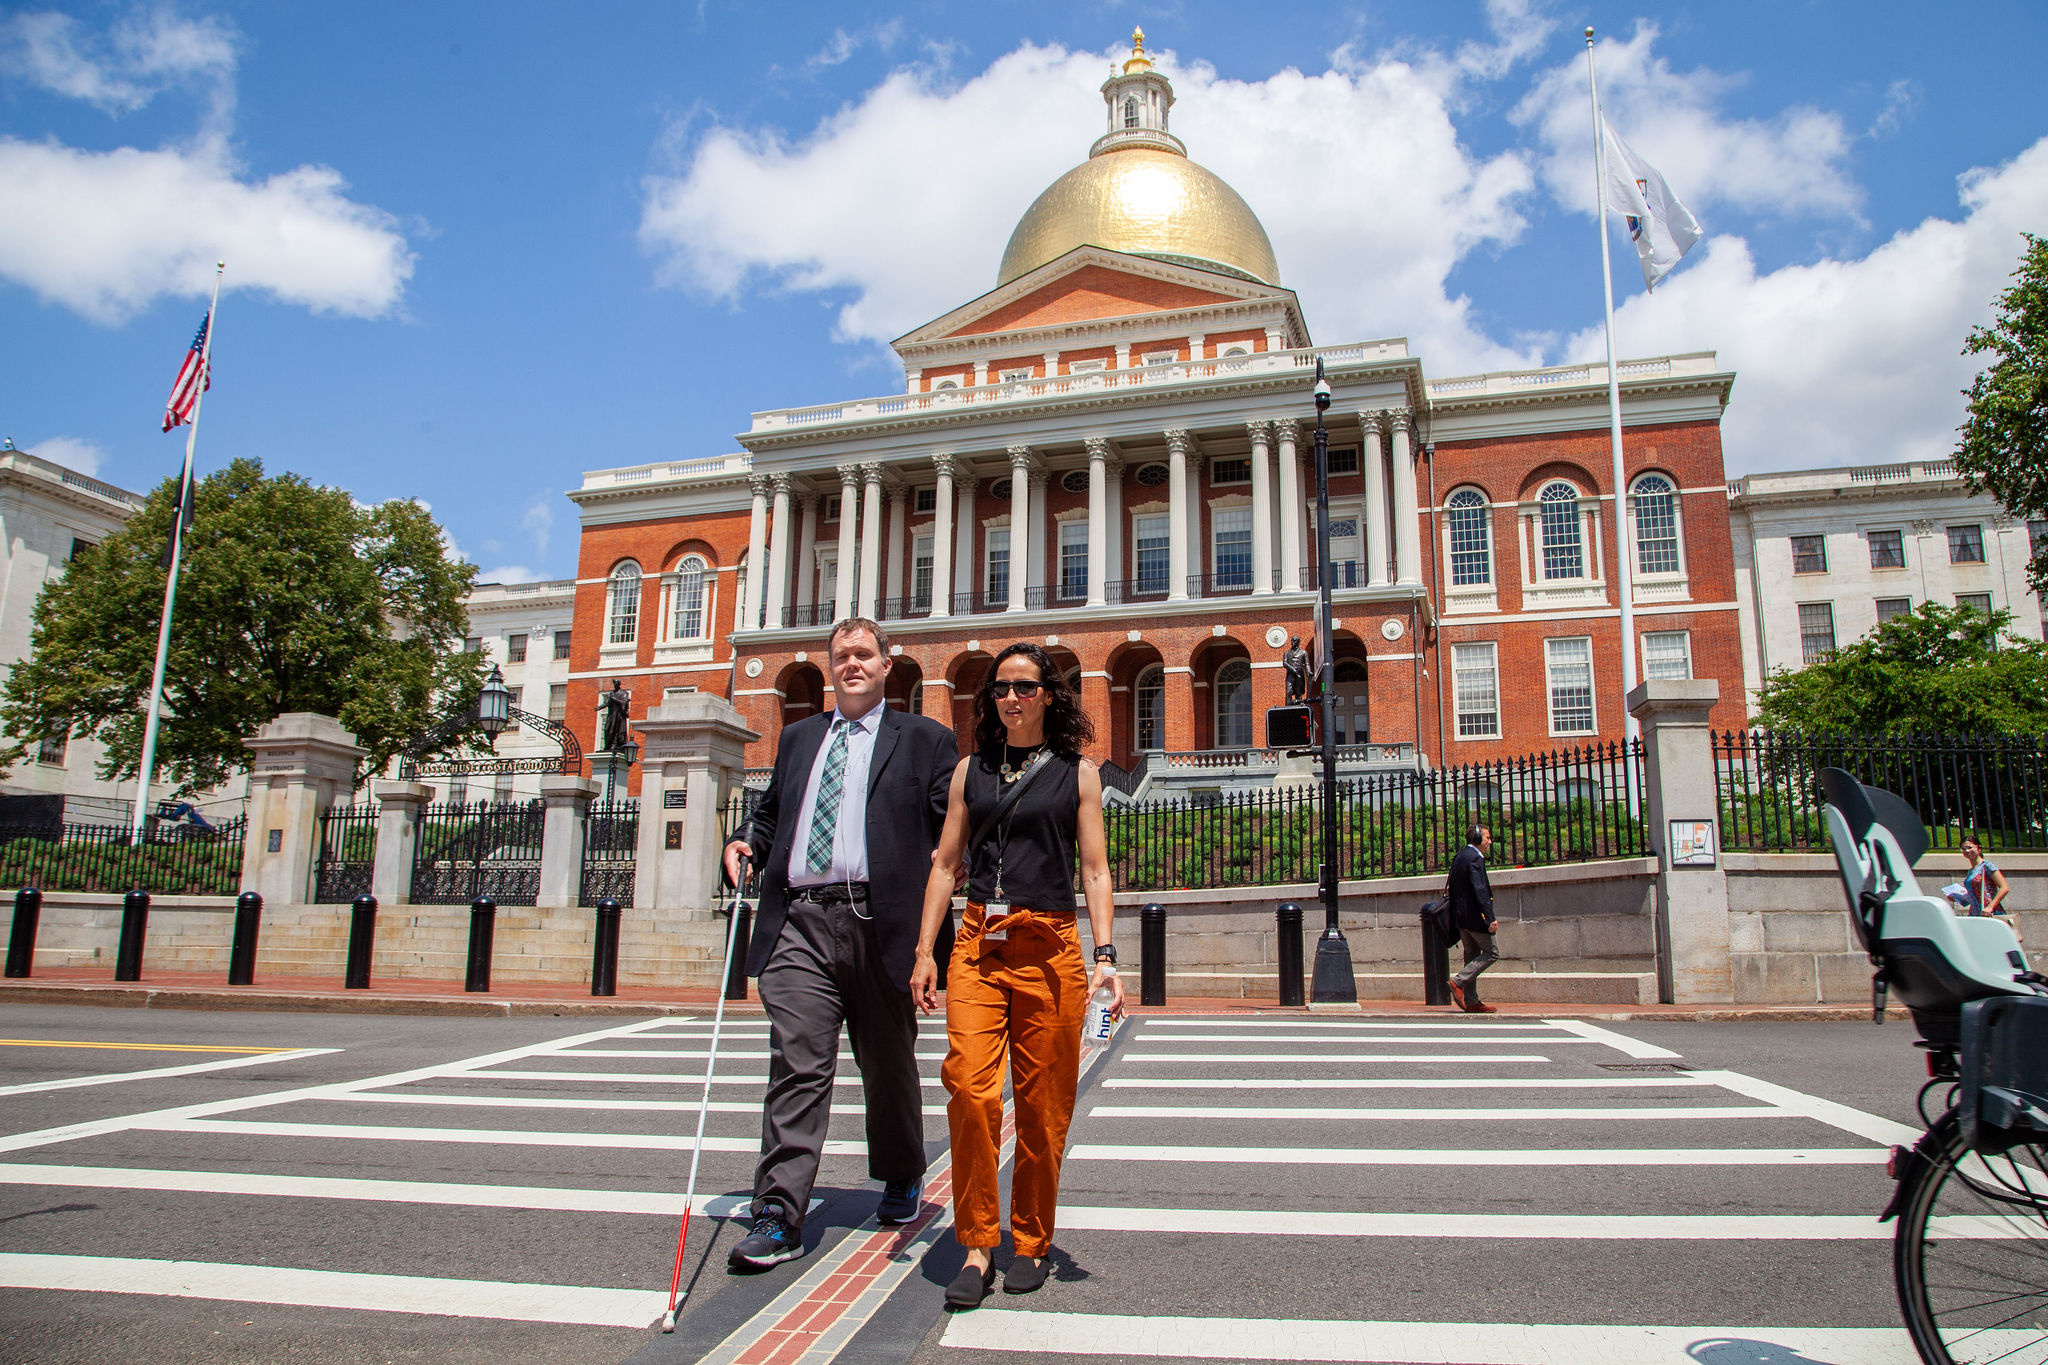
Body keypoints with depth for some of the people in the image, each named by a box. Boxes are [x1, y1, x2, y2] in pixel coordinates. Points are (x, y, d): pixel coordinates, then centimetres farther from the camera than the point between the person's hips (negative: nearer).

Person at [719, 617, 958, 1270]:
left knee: (889, 1065, 12)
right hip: (800, 922, 2)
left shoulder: (925, 740, 8)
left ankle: (901, 1180, 34)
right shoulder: (798, 737, 21)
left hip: (879, 922, -2)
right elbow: (771, 812, 27)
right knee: (796, 1066, -5)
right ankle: (779, 1218, -2)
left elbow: (954, 827, 3)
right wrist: (745, 843, 8)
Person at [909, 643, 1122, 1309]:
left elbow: (1095, 869, 4)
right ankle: (978, 1245, 2)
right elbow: (946, 864, 13)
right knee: (968, 1085, -12)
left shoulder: (1077, 772, 8)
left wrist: (1105, 956, -7)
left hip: (1049, 946, -1)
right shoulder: (970, 770, 13)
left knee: (1042, 1102, 3)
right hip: (977, 944, 1)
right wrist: (925, 950, 4)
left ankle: (1031, 1242, 20)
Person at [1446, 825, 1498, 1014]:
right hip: (1474, 915, -10)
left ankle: (1471, 1002, 11)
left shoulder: (1459, 856, 16)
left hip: (1460, 916, 10)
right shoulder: (1474, 858, -14)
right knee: (1491, 952, -1)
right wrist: (1490, 918, -24)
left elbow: (1452, 889, 19)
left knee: (1472, 955, 11)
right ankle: (1458, 981, -9)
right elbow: (1480, 890, -22)